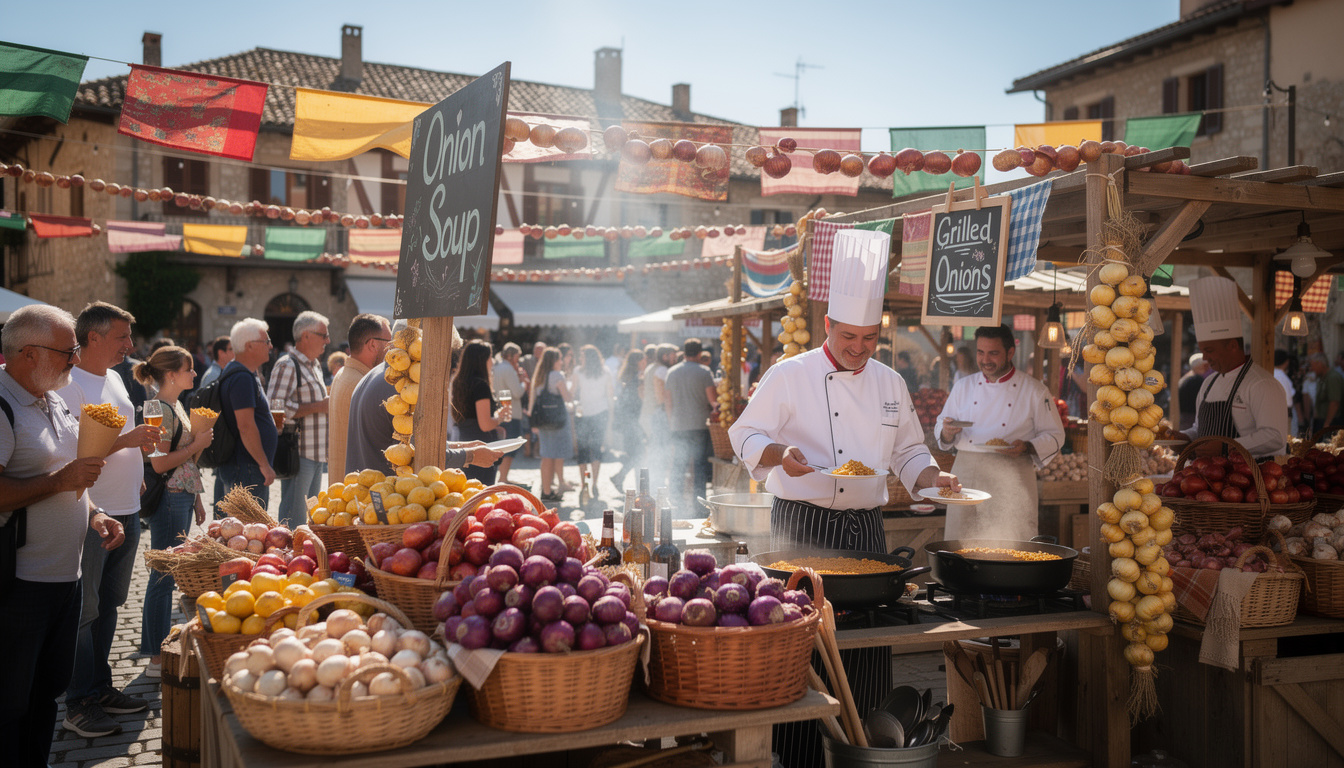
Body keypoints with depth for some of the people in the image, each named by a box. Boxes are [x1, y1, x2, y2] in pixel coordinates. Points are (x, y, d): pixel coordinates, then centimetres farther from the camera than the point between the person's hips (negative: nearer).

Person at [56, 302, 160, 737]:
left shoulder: (113, 377, 13)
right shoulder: (70, 385, -15)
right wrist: (126, 440, -23)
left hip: (126, 510, 9)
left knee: (108, 604, 16)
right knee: (84, 610, 0)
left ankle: (101, 688, 27)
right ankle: (78, 705, 9)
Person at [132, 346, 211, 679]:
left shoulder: (176, 406, 15)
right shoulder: (161, 409, -15)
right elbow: (160, 464, -21)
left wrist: (196, 499, 20)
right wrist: (198, 444, -13)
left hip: (182, 498, 10)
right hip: (168, 501, -10)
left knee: (168, 576, 14)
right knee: (164, 576, -4)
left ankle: (161, 649, 23)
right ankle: (157, 659, 3)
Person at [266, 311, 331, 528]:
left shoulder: (314, 366, 19)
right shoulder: (287, 366, -11)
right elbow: (276, 408, -23)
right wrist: (319, 406, -19)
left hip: (317, 452, 9)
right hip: (299, 455, -9)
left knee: (311, 518, 14)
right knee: (294, 520, -7)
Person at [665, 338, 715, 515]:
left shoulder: (672, 372, 8)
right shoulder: (704, 372, -5)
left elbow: (669, 401, 12)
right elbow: (713, 399, -8)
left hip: (678, 425, 4)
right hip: (699, 425, -3)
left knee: (678, 466, 8)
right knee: (700, 464, 2)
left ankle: (677, 501, 7)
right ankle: (698, 504, 1)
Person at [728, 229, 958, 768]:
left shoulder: (890, 383, 12)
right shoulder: (790, 375, -4)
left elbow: (908, 452, 20)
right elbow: (744, 437, -4)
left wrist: (933, 478, 1)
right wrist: (780, 453, -23)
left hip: (866, 527, 5)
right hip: (804, 525, -5)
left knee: (869, 642, 6)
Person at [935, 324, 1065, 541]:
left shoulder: (1035, 391, 3)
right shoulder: (963, 387, 12)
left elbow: (1054, 435, 4)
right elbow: (942, 424, 16)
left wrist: (1027, 448, -15)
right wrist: (947, 432, -8)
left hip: (1011, 477, -2)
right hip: (966, 474, 3)